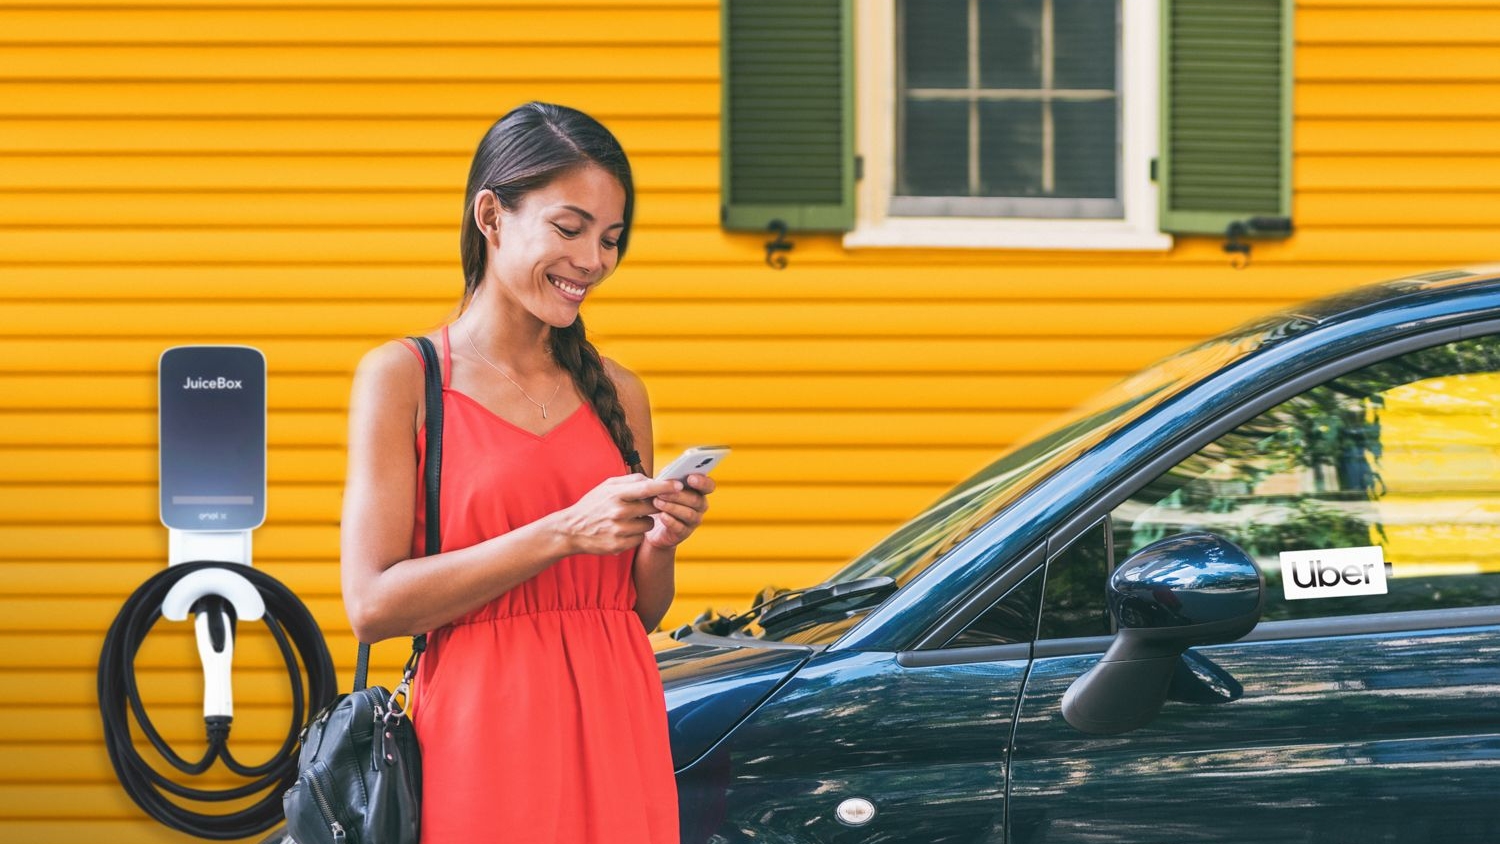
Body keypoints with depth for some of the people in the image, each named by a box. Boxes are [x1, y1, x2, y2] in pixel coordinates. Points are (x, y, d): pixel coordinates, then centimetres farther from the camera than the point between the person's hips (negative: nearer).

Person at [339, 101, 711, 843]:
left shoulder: (616, 393, 12)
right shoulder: (403, 378, -2)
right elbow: (372, 605, -12)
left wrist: (660, 543, -4)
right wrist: (563, 533, -17)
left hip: (615, 739, 4)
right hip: (483, 745, -4)